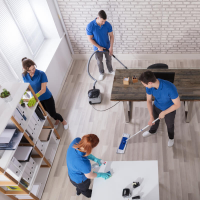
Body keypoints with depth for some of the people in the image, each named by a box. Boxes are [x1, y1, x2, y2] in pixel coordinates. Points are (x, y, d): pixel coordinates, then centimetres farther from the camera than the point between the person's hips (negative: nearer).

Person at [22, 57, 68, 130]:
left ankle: (63, 120, 40)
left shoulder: (41, 74, -27)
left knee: (52, 114, 8)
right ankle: (57, 120, 55)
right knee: (49, 113, 23)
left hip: (47, 97, -4)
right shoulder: (24, 76, -13)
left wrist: (34, 97, -45)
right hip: (37, 99, 5)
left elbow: (43, 90, -30)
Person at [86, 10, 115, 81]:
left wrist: (111, 47, -18)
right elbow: (90, 39, -18)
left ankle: (110, 70, 54)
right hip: (97, 48, -1)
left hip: (107, 47, 2)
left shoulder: (108, 25, -20)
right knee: (99, 62, 21)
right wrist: (99, 47, -19)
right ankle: (101, 73, 48)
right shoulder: (90, 26, -26)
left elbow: (111, 36, -10)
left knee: (109, 60, 24)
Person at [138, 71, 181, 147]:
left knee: (170, 125, 25)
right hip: (156, 106, 4)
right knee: (155, 120, 31)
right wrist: (151, 117, -15)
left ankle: (171, 137, 58)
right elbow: (149, 101, -12)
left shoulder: (170, 88, -44)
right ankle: (152, 131, 65)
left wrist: (164, 113, -23)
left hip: (170, 109, -3)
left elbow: (177, 104, -30)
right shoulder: (149, 87, -28)